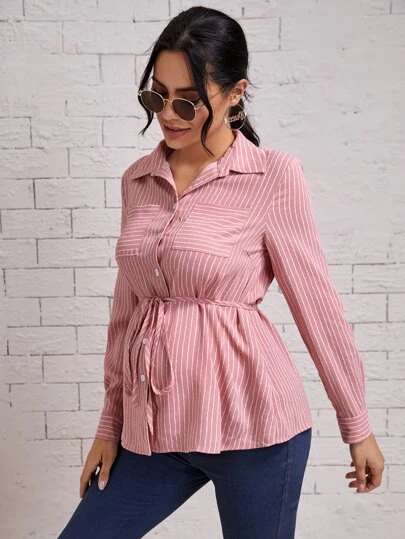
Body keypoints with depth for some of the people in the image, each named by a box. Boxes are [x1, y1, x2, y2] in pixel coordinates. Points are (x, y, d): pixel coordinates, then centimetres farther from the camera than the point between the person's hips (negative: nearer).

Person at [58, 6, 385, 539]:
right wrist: (110, 423, 14)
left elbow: (318, 305, -4)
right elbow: (126, 308, 12)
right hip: (155, 424, 5)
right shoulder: (138, 180, 7)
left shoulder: (275, 176, -8)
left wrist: (357, 426, 3)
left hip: (250, 418, -4)